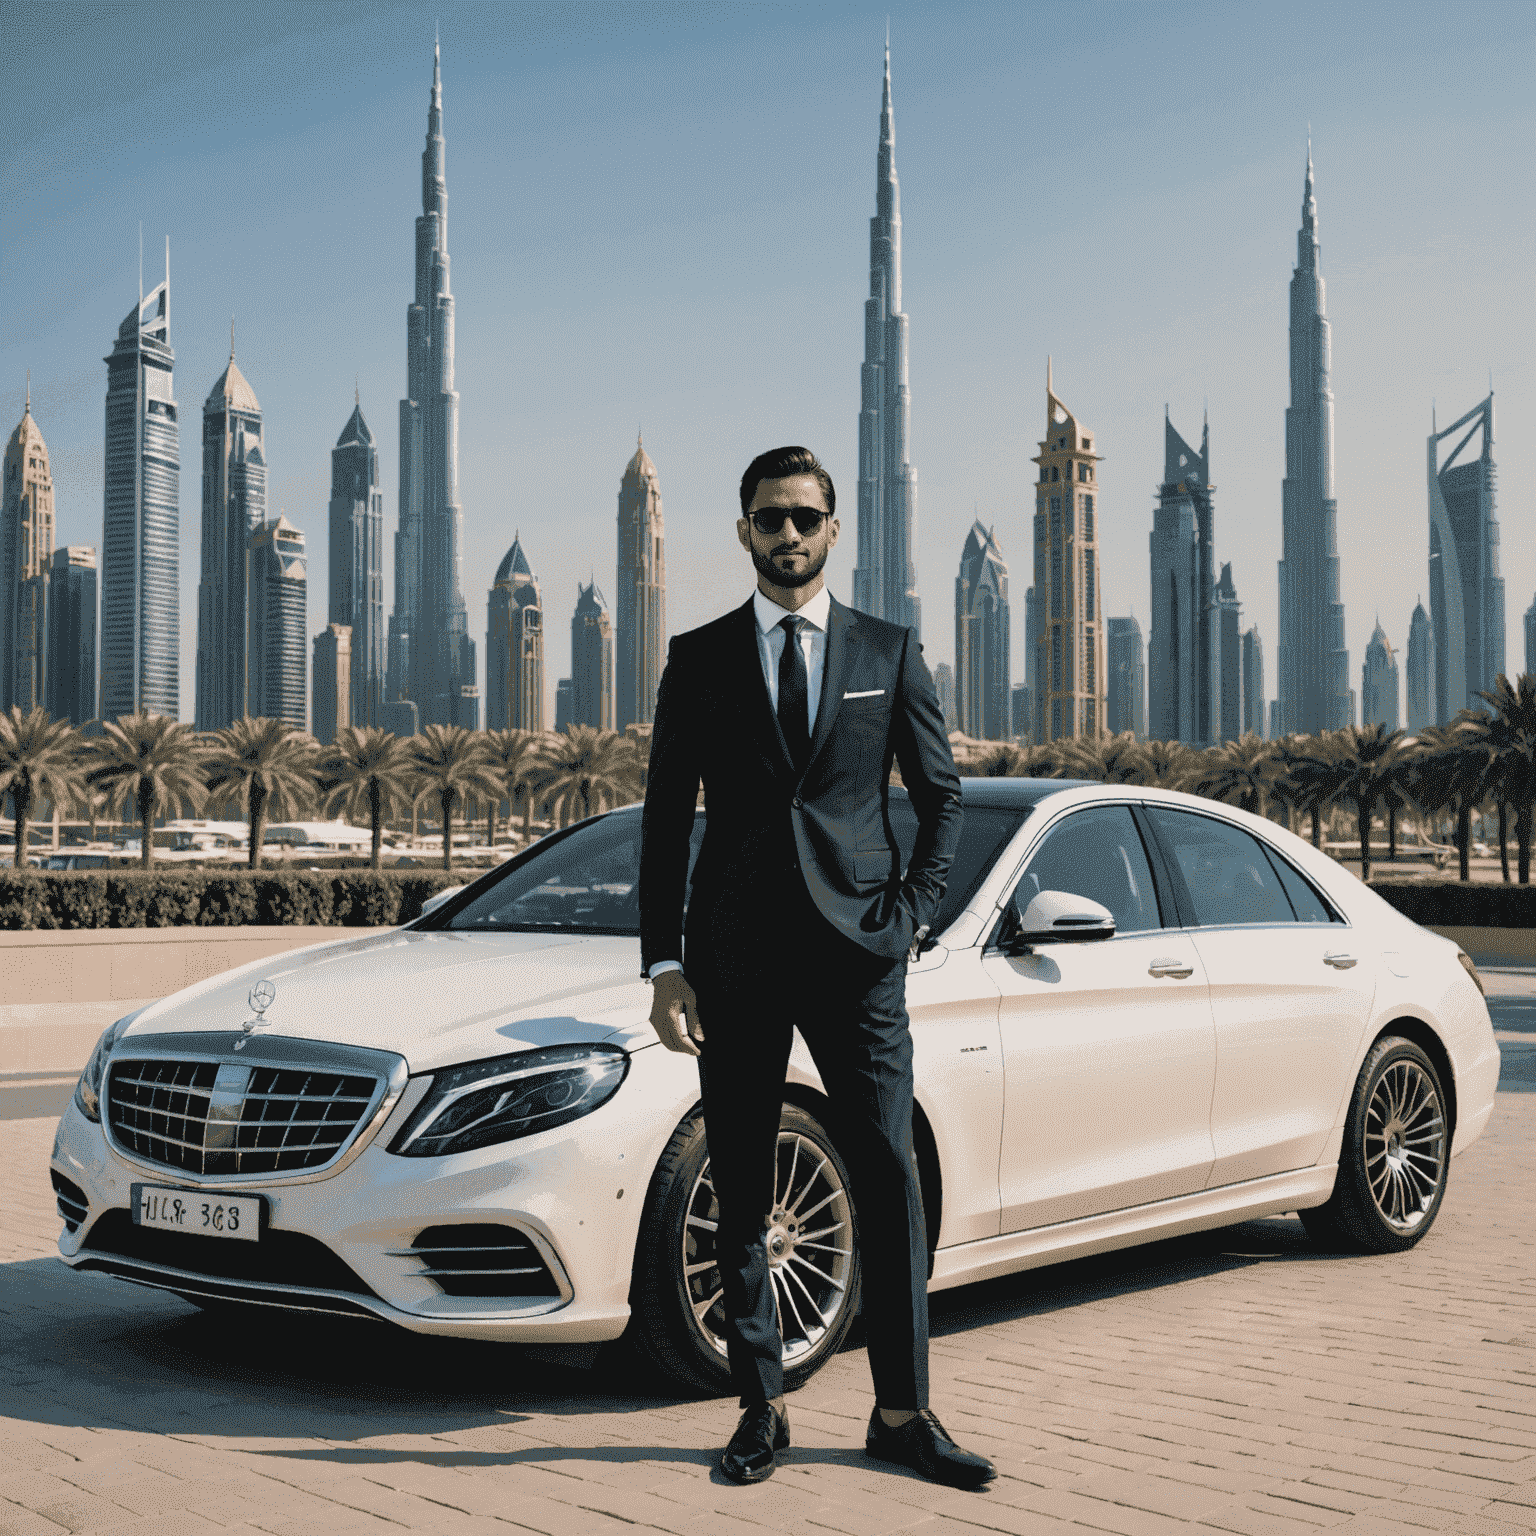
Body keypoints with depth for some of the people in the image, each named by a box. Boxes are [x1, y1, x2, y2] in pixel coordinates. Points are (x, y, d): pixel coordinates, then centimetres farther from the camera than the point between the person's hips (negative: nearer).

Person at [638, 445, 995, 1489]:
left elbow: (943, 797, 12)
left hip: (857, 952, 0)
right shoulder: (699, 660, 8)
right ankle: (763, 1409, 15)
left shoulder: (890, 653, 9)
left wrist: (912, 916, -1)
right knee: (741, 1191, 4)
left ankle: (902, 1411, 8)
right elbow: (666, 819, 6)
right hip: (735, 955, 1)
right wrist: (665, 964, -1)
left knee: (889, 1178, -2)